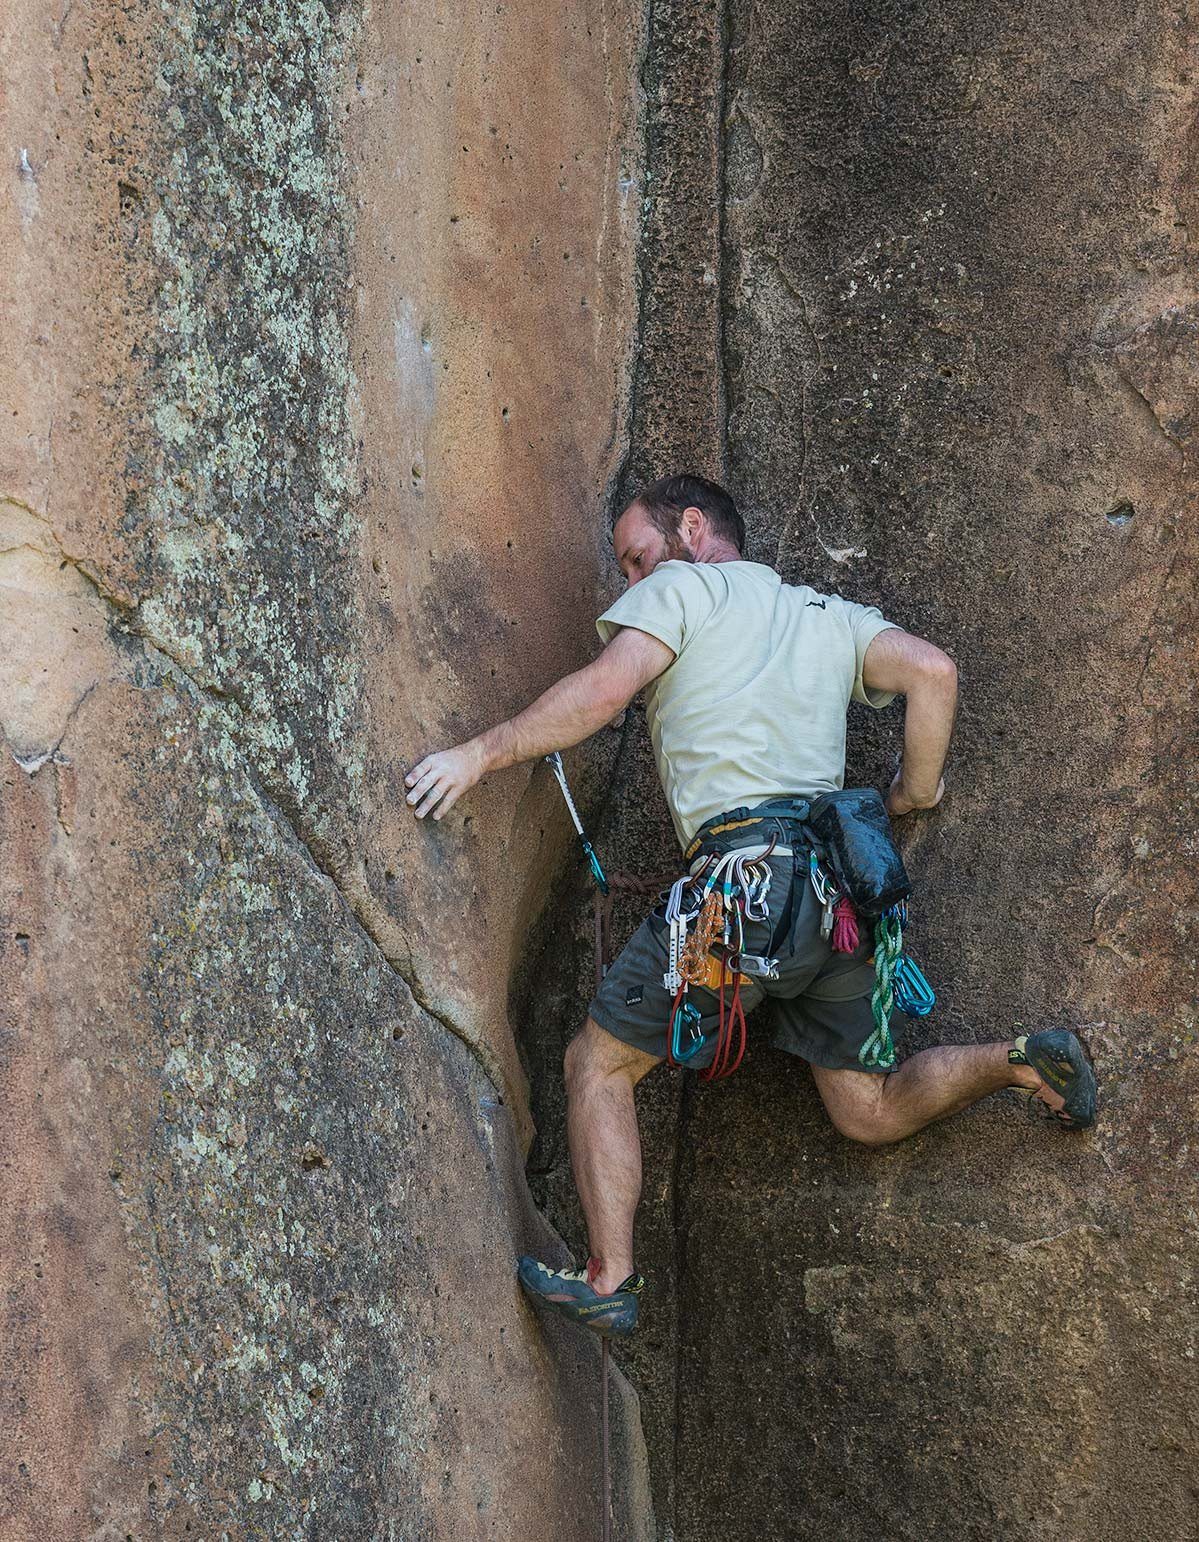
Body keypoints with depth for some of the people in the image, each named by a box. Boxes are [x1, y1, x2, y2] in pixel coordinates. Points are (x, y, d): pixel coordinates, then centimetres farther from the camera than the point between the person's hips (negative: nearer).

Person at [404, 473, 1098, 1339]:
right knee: (873, 1114, 17)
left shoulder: (681, 587, 9)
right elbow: (932, 670, 9)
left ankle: (610, 1283, -1)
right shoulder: (830, 614, 24)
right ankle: (1018, 1061, -4)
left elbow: (607, 688, -8)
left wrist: (480, 754, -3)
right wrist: (915, 796, 19)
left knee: (600, 1064, 7)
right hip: (840, 884, 6)